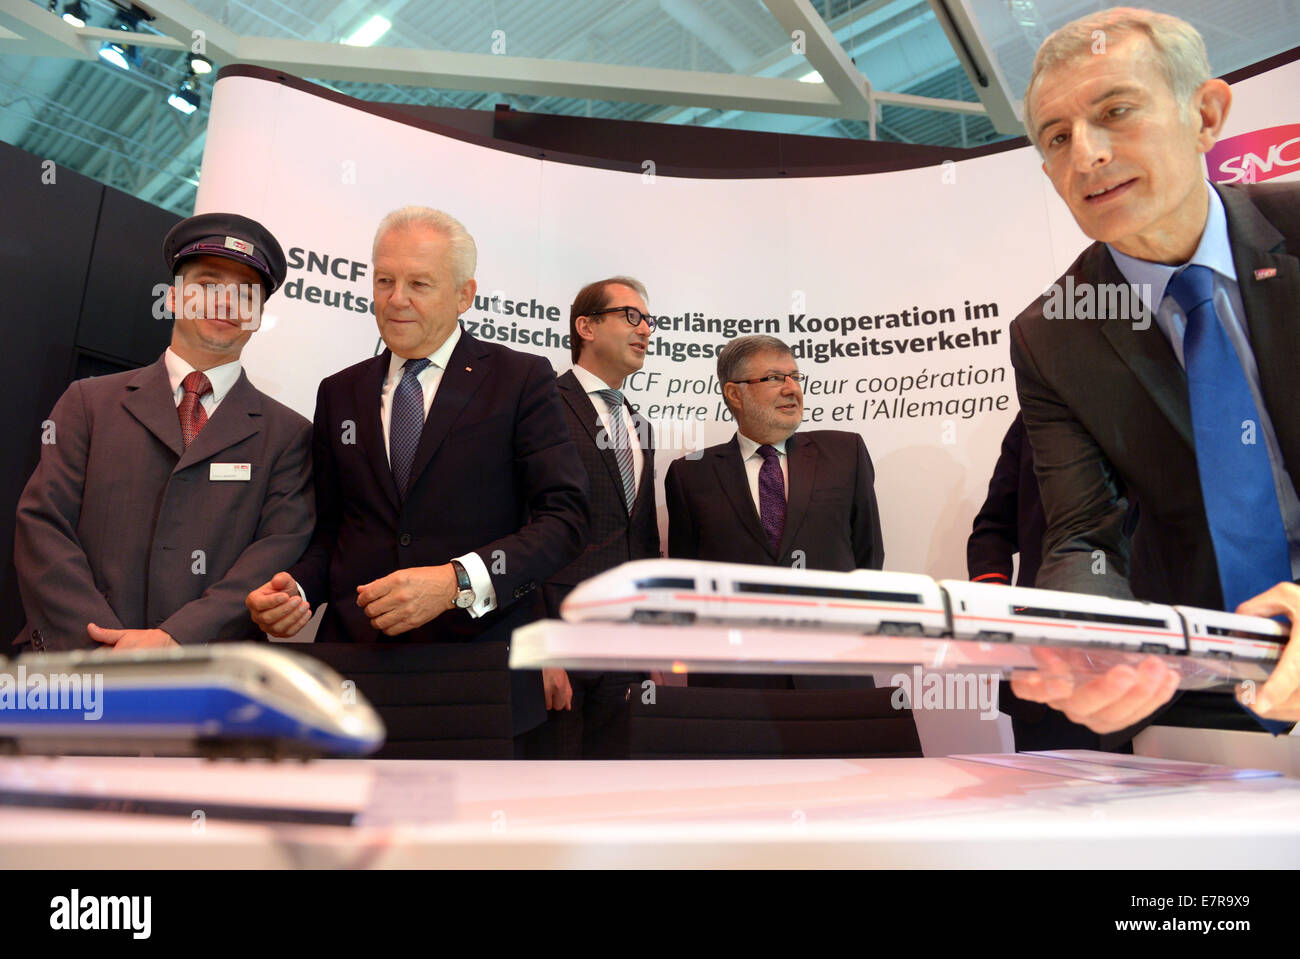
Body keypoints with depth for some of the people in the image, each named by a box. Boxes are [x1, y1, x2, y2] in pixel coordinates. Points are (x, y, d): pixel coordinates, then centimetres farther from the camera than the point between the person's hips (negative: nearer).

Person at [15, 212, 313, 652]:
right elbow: (41, 527, 5)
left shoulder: (288, 434, 9)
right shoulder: (89, 402, 13)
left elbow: (281, 549, -2)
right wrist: (106, 648, -9)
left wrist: (176, 638, -15)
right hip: (76, 659, 1)